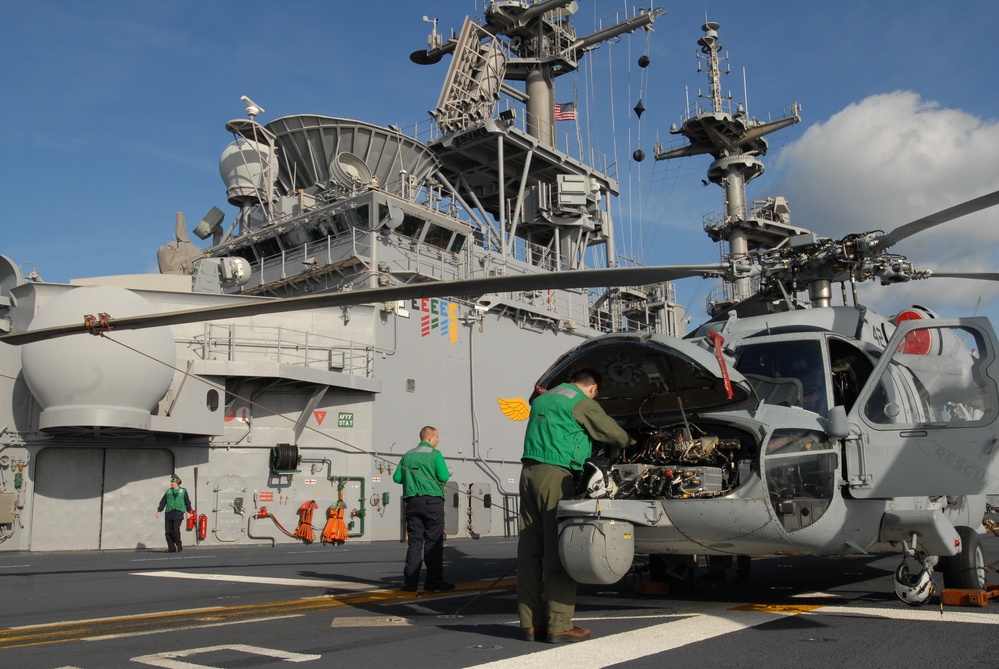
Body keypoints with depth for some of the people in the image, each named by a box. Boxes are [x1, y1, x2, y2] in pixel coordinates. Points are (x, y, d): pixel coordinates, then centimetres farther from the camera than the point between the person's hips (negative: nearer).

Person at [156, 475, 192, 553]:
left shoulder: (183, 491, 9)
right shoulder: (168, 492, 14)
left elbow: (187, 502, 13)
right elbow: (163, 502, 8)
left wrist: (188, 512, 11)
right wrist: (159, 511, -3)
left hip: (178, 513, -3)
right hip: (169, 513, 3)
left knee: (176, 529, -19)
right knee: (168, 531, -2)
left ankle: (179, 546, -4)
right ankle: (171, 548, 7)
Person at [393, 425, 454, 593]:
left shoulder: (408, 455, 12)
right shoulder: (435, 454, -5)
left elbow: (397, 478, 11)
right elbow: (444, 477, -13)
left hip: (412, 502, 5)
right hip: (432, 500, -5)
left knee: (414, 541, 8)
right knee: (433, 542, -1)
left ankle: (410, 582, 6)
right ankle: (434, 582, 0)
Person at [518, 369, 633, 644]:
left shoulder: (541, 399, 22)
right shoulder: (582, 402, -1)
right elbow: (609, 429, 10)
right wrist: (629, 442, 32)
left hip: (528, 471, 8)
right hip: (554, 474, -8)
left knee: (530, 549, 7)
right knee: (557, 550, -5)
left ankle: (531, 622, 10)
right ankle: (559, 625, -3)